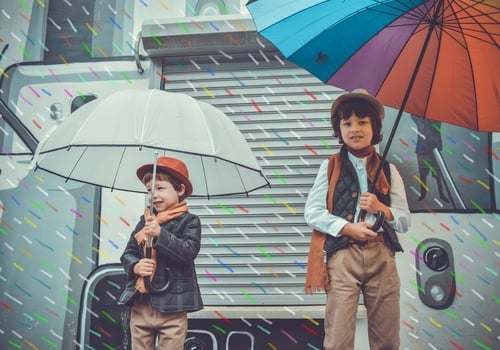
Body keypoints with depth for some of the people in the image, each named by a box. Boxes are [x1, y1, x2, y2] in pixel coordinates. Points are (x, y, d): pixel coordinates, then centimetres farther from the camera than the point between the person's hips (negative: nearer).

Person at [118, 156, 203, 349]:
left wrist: (160, 234, -24)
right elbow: (128, 253, 8)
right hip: (140, 303, 5)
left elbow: (188, 252, -18)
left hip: (171, 306, -4)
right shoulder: (145, 220, 9)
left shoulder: (189, 221, -4)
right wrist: (135, 266, -13)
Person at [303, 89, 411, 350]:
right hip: (342, 257, -2)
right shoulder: (330, 166, 6)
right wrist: (347, 228, -13)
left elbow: (405, 221, 9)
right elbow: (312, 211, -1)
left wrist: (381, 209, -11)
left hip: (381, 257, 2)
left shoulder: (388, 170, 10)